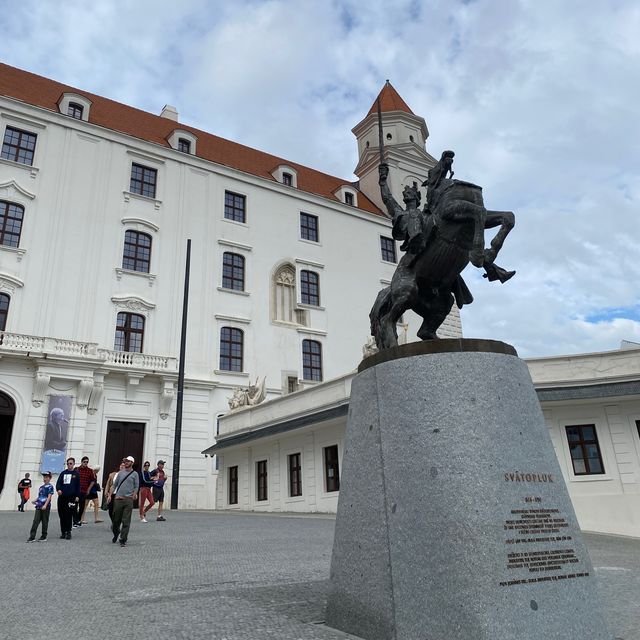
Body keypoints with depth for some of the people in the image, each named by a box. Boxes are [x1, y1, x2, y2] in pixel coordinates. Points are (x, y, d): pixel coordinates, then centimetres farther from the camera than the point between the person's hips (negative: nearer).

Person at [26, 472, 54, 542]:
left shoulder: (50, 486, -5)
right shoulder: (41, 487, 17)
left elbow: (49, 496, -12)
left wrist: (45, 505, -20)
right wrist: (35, 500, 6)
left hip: (45, 507, -6)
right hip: (39, 506, 6)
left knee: (45, 521, 2)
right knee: (35, 521, -1)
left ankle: (44, 536, 11)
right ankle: (32, 536, -1)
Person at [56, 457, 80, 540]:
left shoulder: (76, 474, 6)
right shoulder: (63, 473, 12)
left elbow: (78, 486, 4)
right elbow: (58, 483, 5)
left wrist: (77, 496, -4)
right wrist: (58, 489, -17)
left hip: (71, 497, -3)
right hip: (62, 497, 3)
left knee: (69, 516, -5)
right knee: (62, 515, 5)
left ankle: (68, 532, 2)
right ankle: (63, 532, 15)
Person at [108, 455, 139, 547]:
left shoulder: (134, 474, 3)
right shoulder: (120, 473, 11)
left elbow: (136, 487, 2)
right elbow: (114, 485, 13)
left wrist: (133, 496, -10)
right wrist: (110, 495, 5)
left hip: (128, 499, -3)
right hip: (118, 499, 3)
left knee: (126, 521, -3)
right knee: (116, 520, 10)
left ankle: (123, 540, 3)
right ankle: (116, 534, 36)